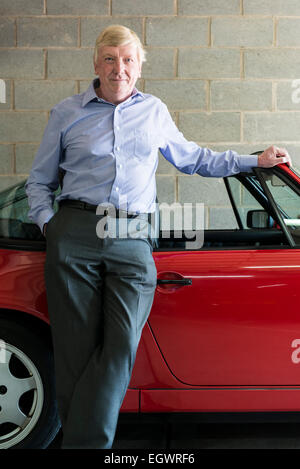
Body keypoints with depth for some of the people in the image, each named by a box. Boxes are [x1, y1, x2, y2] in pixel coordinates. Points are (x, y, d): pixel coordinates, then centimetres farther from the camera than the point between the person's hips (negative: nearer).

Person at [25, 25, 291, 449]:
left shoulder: (155, 111, 20)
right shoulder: (67, 113, 14)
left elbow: (191, 158, 32)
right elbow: (40, 181, 20)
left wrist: (255, 160, 30)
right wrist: (47, 223, 1)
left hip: (133, 242, 1)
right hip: (75, 235, 0)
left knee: (121, 347, -13)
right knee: (77, 351, -3)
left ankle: (83, 442, -5)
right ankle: (77, 437, 7)